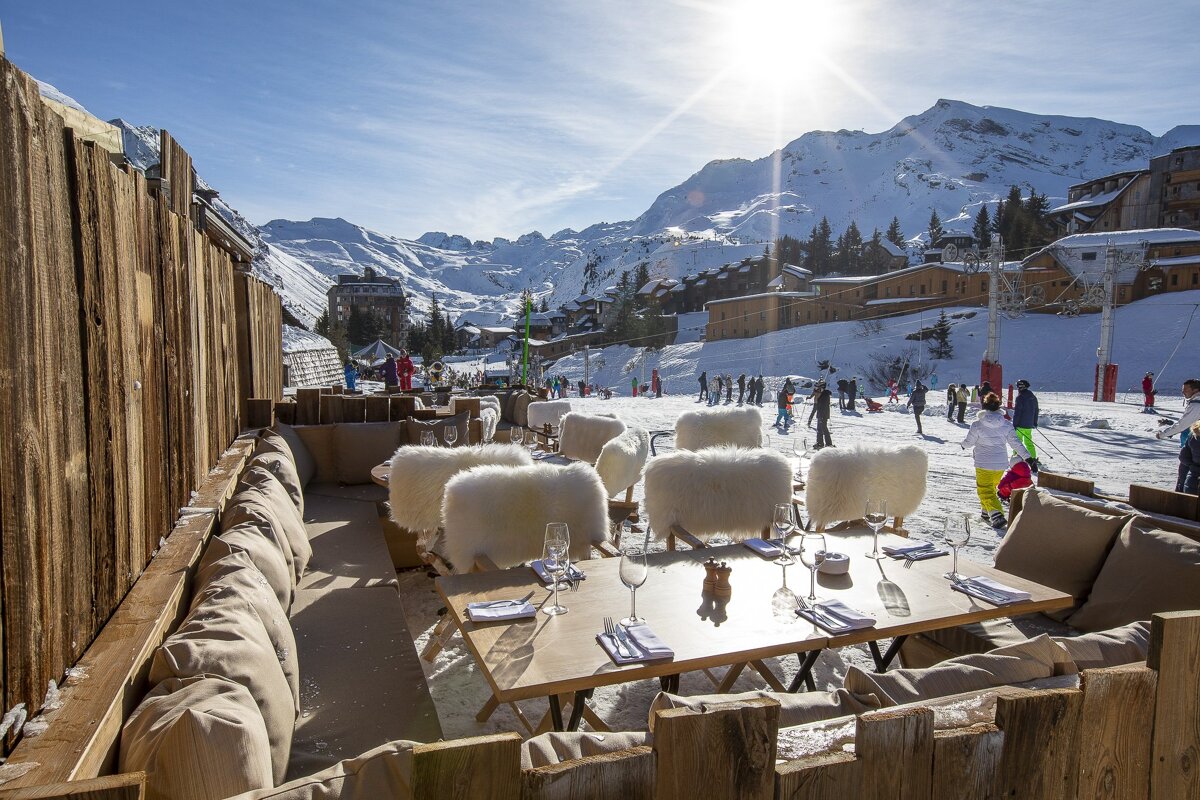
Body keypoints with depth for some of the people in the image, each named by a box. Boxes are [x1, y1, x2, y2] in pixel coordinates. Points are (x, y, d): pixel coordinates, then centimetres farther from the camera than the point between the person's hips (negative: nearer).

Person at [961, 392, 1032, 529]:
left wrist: (963, 444, 20)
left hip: (983, 464, -5)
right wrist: (1028, 457, 4)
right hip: (1001, 463, 5)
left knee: (985, 490, 3)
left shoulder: (977, 424, -14)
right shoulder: (1006, 424, -4)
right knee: (991, 487, 24)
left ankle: (997, 516, -14)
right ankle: (987, 512, 35)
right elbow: (1016, 443, -3)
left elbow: (969, 442, -2)